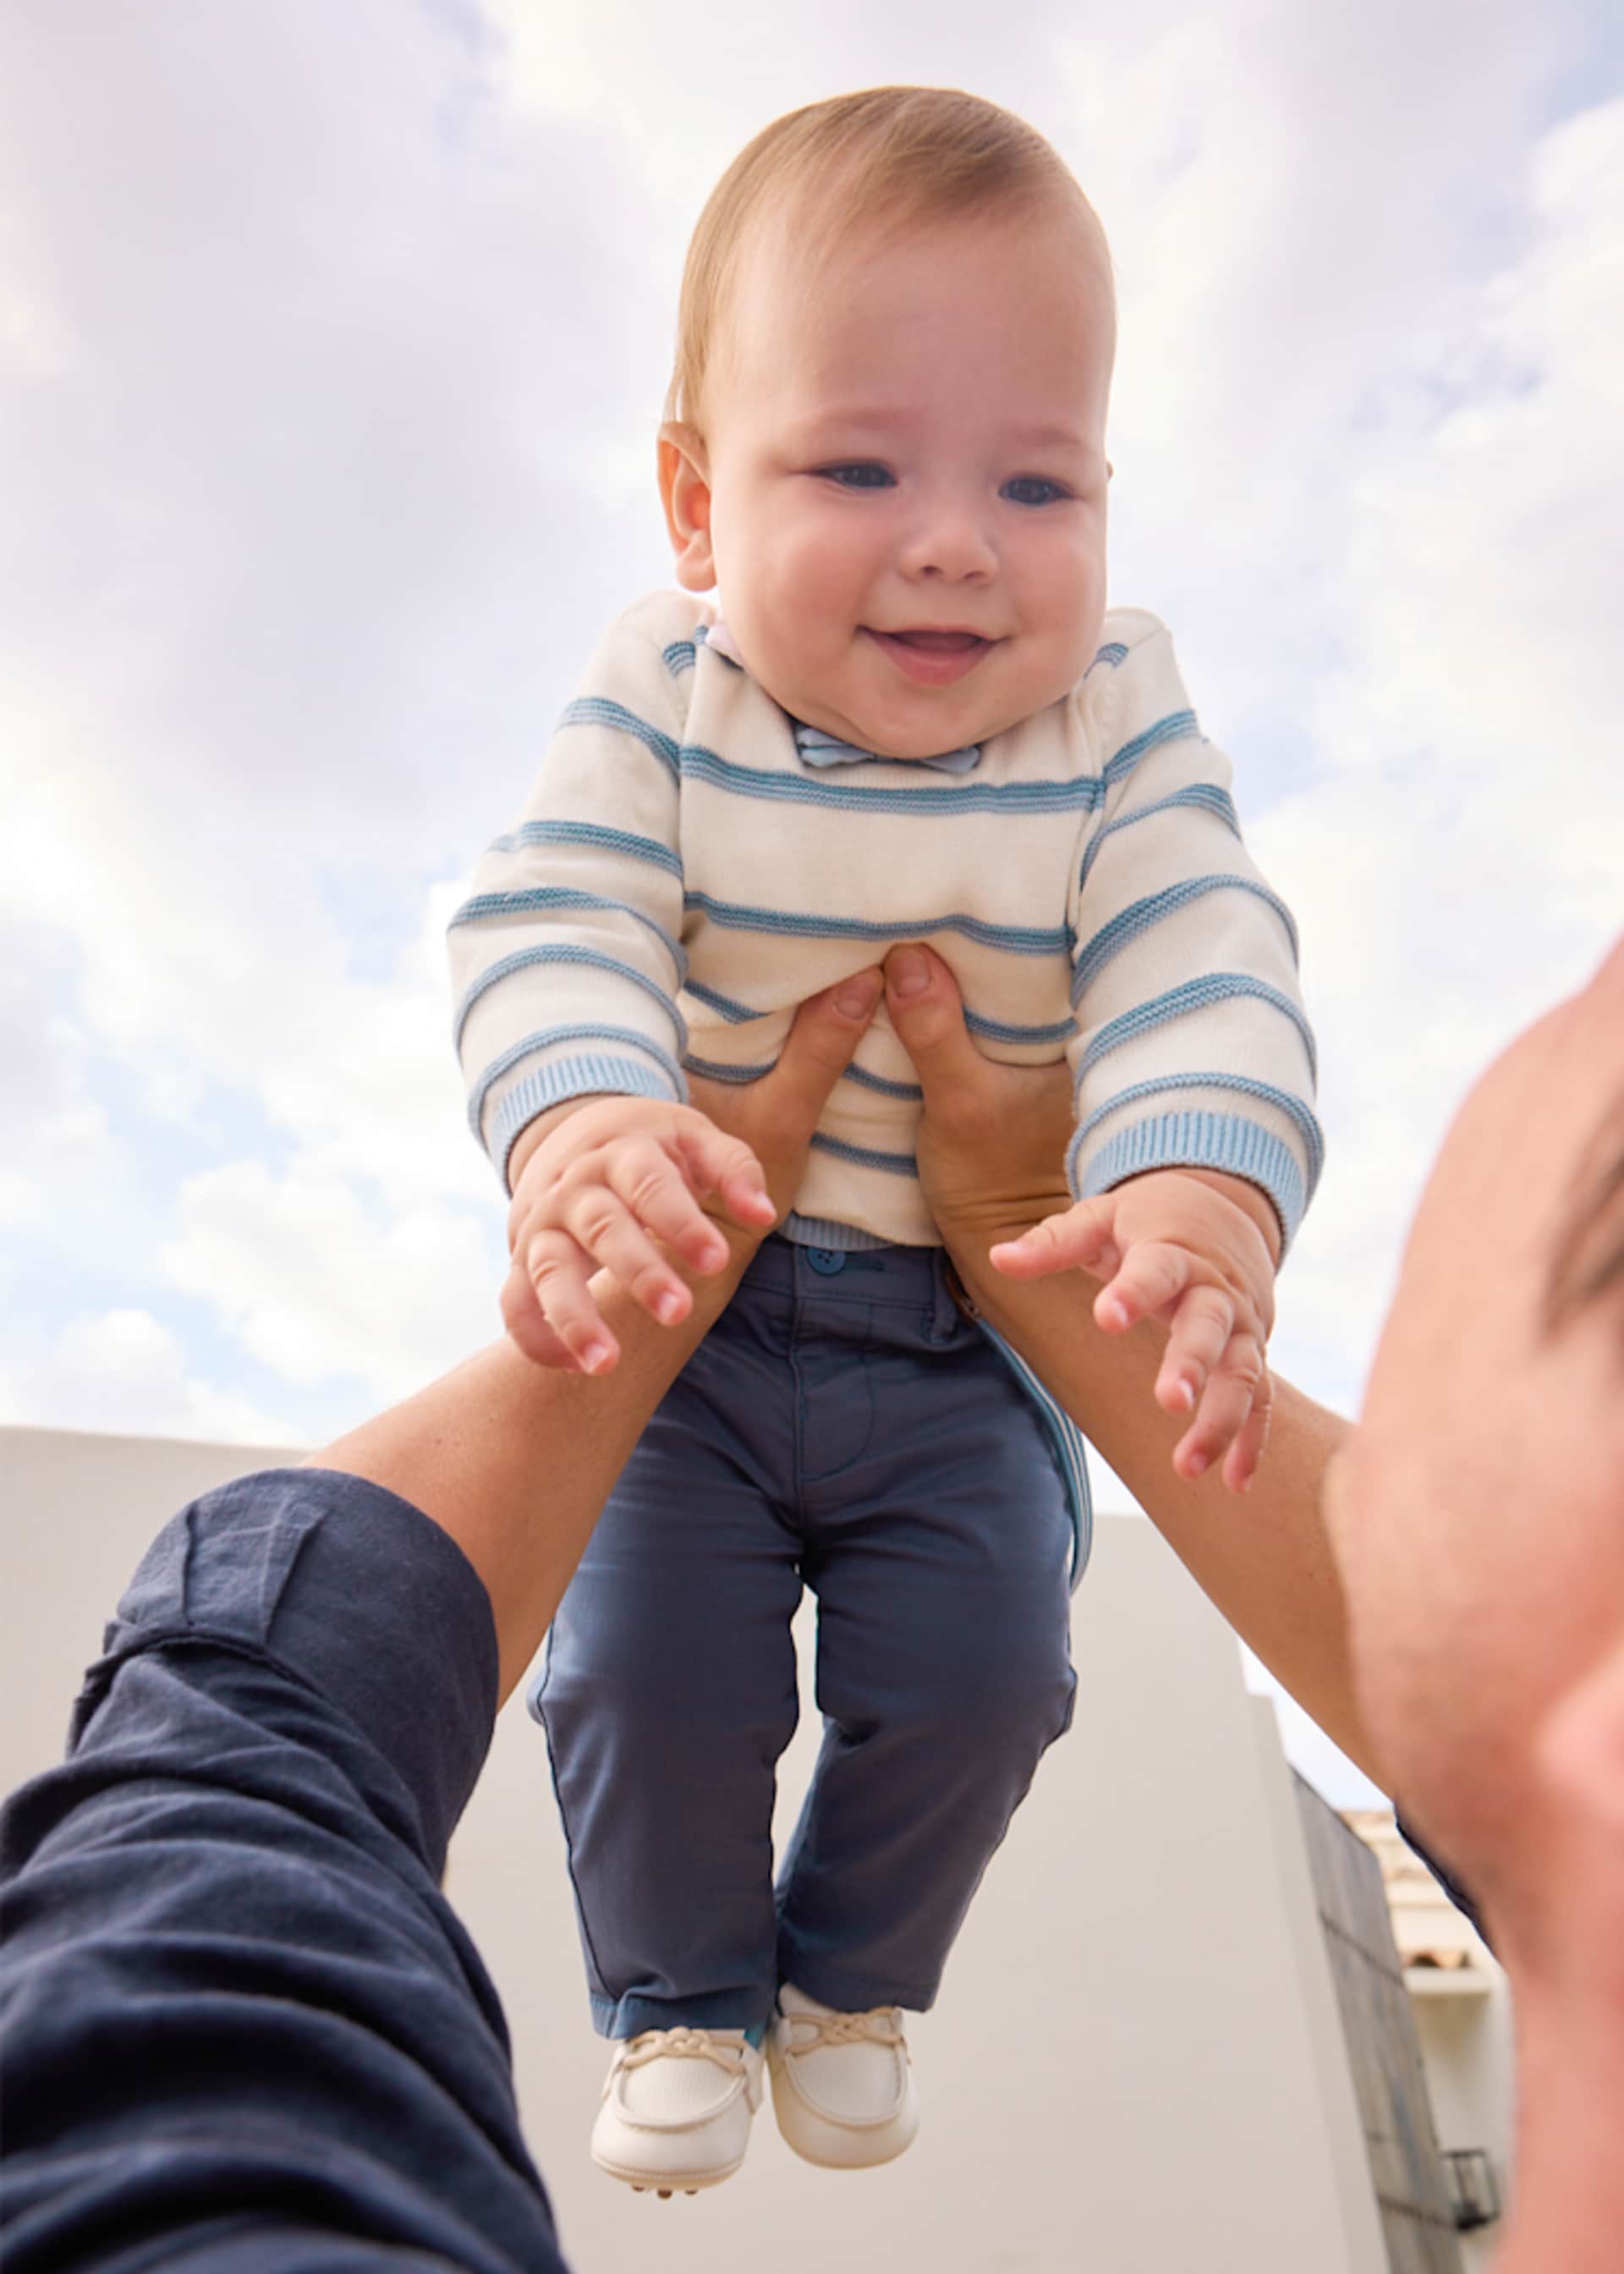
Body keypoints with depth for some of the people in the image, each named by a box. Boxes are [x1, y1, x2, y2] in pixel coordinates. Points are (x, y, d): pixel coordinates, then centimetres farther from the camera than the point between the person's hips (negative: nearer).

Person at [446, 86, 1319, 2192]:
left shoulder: (1120, 724, -13)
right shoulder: (659, 696, -14)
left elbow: (1207, 985, -23)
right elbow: (552, 931, -24)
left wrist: (1198, 1199, -44)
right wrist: (584, 1135, -46)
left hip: (974, 1328, 1)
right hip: (687, 1298, 0)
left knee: (978, 1666, 1)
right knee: (646, 1660, -3)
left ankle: (856, 1977, 36)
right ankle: (683, 1995, 32)